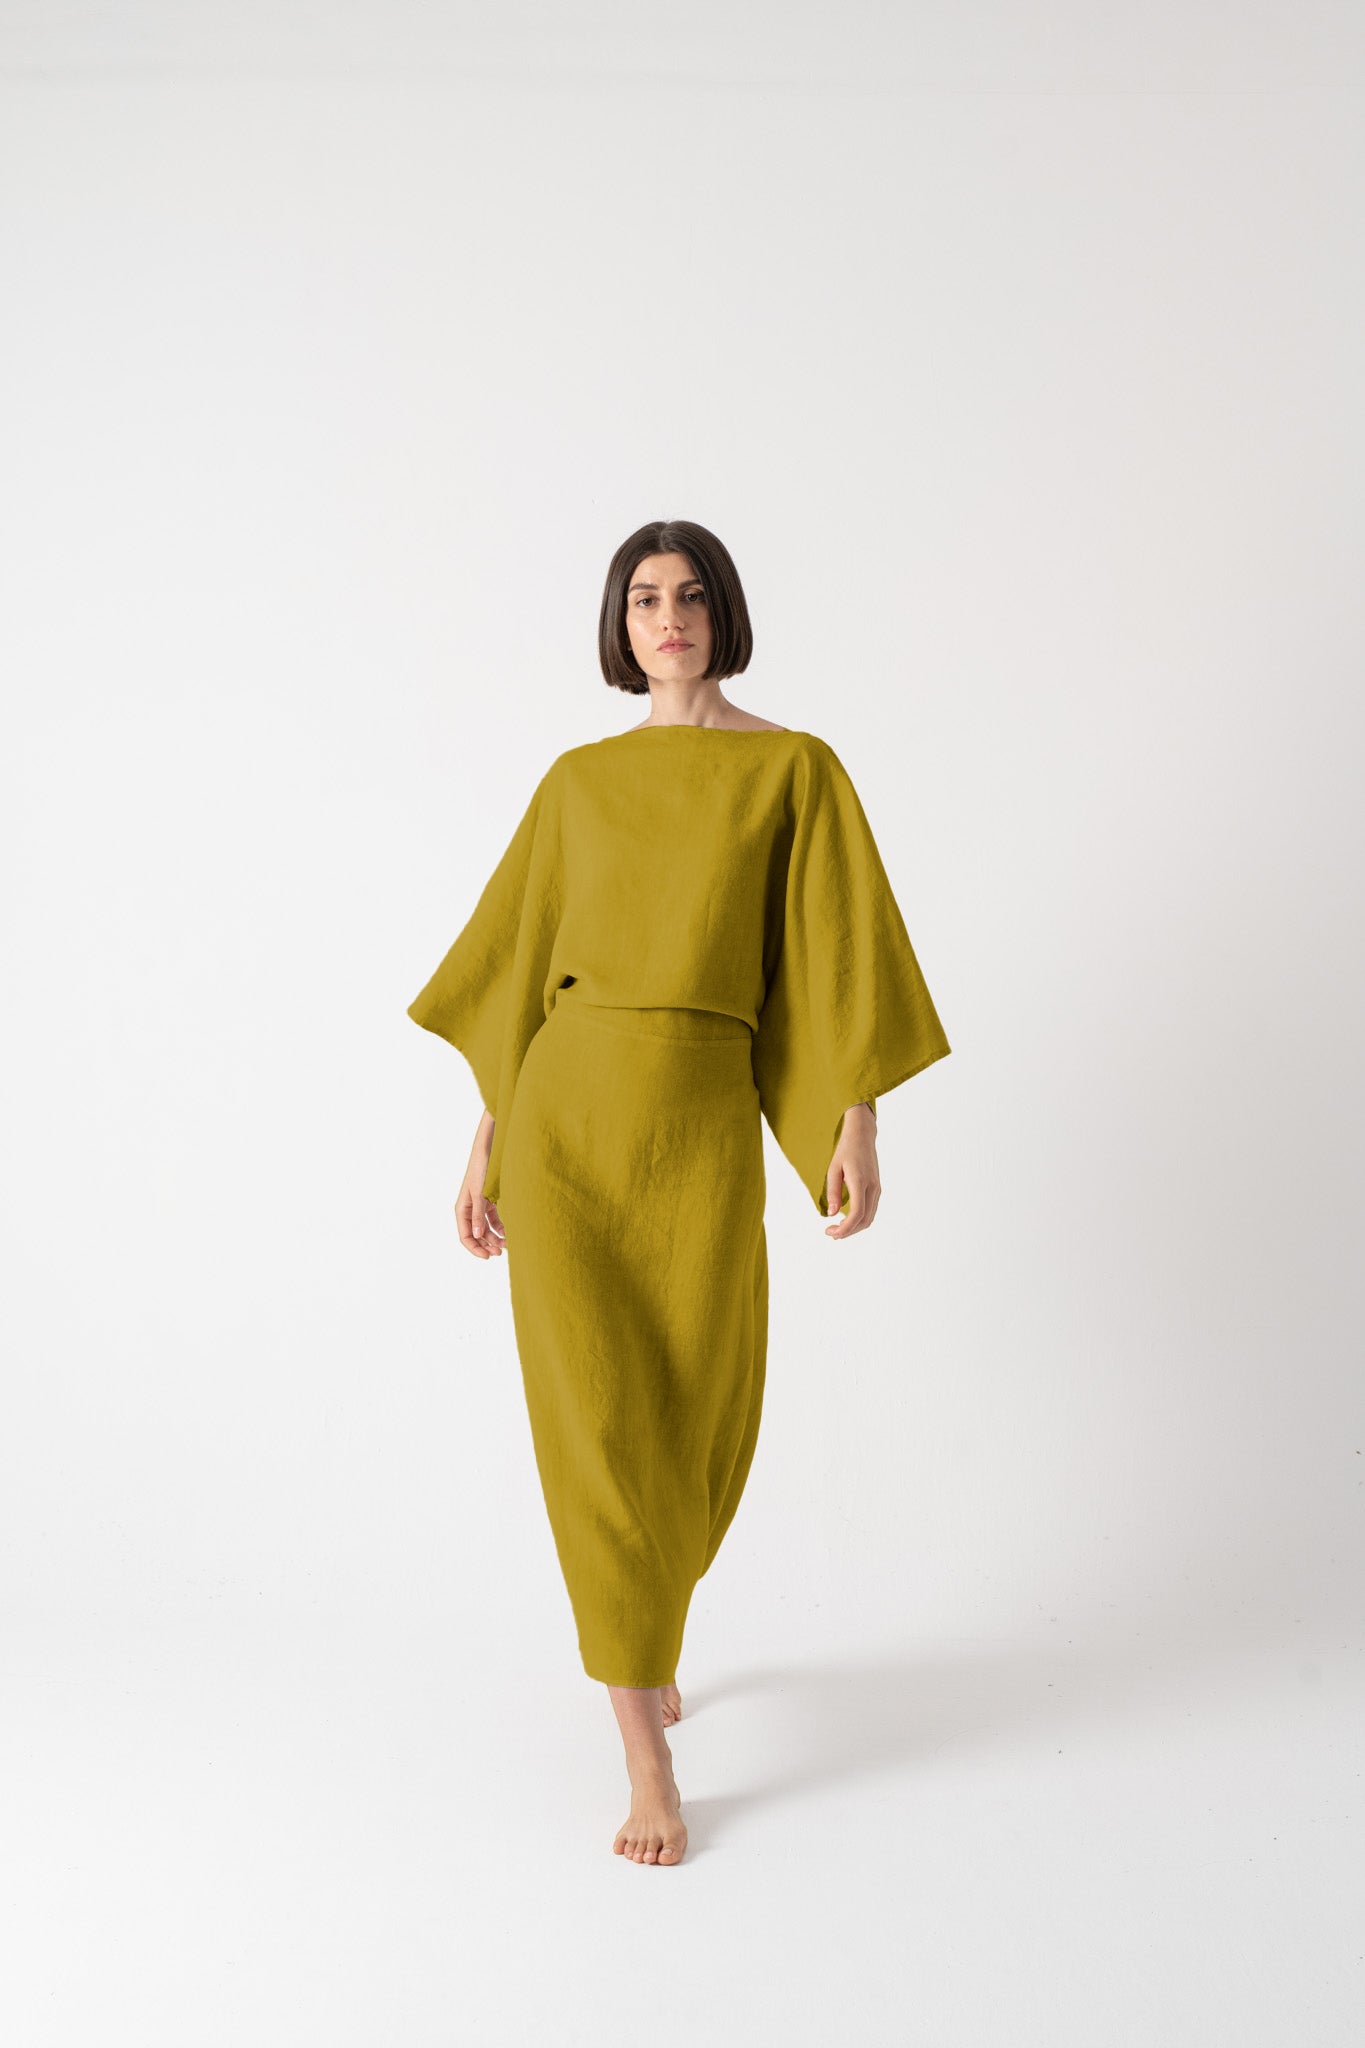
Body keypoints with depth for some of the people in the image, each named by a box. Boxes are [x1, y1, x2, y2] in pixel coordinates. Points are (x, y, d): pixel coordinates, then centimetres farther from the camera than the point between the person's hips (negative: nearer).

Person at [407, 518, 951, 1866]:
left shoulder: (797, 770, 5)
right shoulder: (578, 783, 10)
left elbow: (837, 950, 0)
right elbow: (522, 964, 11)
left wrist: (856, 1123, -8)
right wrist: (488, 1141, 7)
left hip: (702, 1125, -1)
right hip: (566, 1111, 1)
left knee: (695, 1428, 8)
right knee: (602, 1426, -4)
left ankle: (645, 1632, 40)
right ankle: (647, 1759, 6)